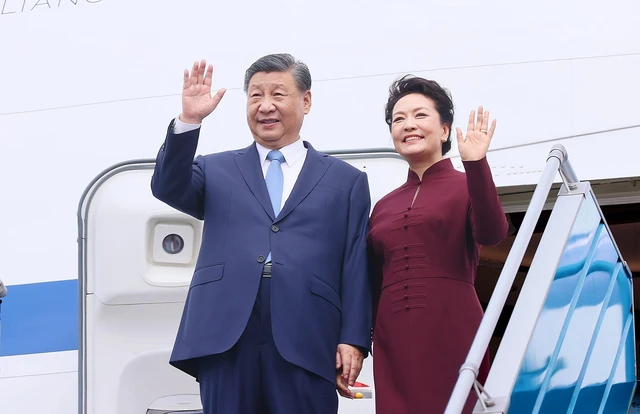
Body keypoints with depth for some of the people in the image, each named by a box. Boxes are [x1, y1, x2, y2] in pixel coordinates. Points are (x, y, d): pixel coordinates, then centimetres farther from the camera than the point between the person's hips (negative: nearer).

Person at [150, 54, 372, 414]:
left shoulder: (346, 181, 14)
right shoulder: (217, 171, 19)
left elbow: (357, 268, 8)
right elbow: (168, 188, 0)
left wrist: (354, 340, -1)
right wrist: (189, 121, -13)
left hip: (306, 346, -1)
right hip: (226, 343, 1)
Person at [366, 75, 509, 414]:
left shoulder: (468, 185, 5)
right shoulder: (384, 206, 16)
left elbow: (491, 234, -16)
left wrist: (476, 164, -26)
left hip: (452, 334, -4)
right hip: (393, 341, 4)